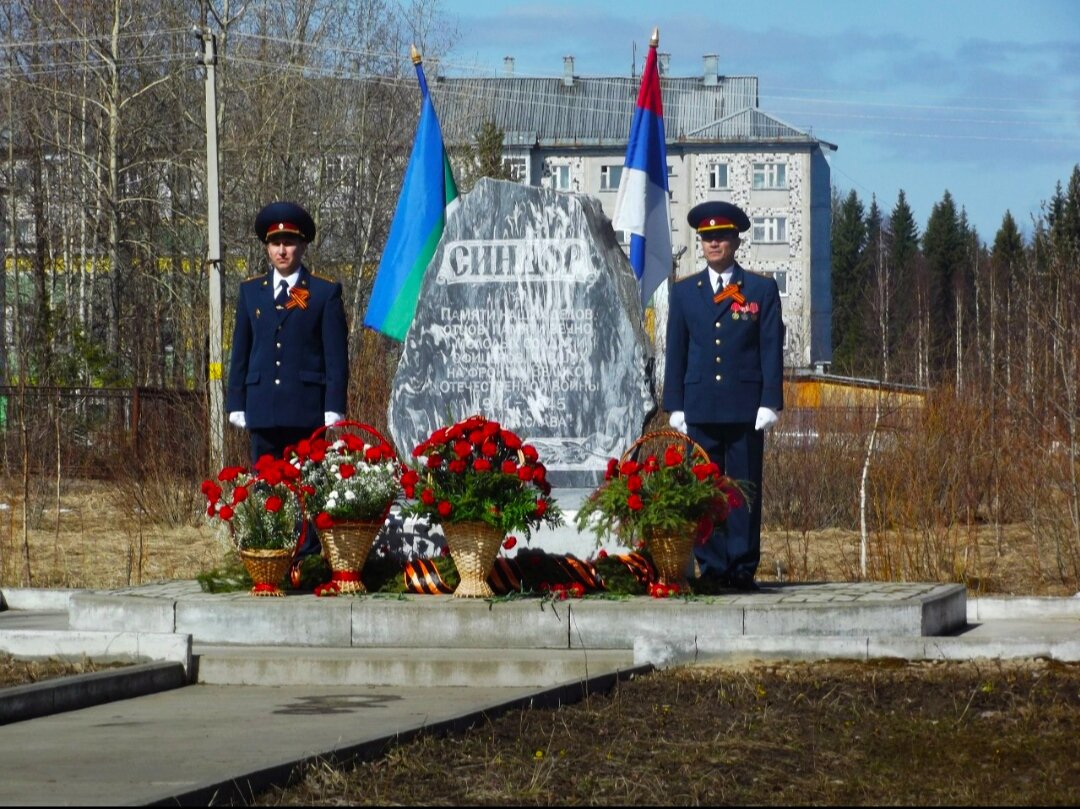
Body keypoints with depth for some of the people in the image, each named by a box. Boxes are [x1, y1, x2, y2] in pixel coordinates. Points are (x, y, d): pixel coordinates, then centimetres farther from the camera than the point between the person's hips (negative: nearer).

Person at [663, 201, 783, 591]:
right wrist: (675, 405, 4)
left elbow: (772, 350, 2)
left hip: (745, 408, -2)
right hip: (700, 407, 2)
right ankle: (711, 568, 4)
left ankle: (743, 569, 2)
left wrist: (770, 402, -6)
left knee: (745, 489, -1)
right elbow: (676, 351, 11)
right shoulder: (684, 292, 12)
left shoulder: (762, 290, 6)